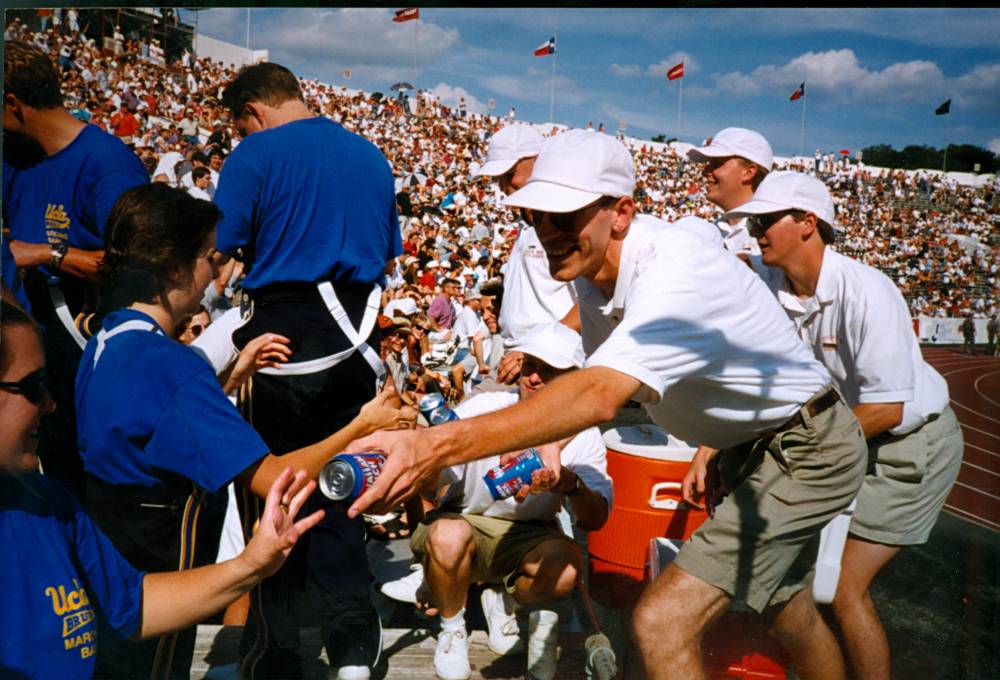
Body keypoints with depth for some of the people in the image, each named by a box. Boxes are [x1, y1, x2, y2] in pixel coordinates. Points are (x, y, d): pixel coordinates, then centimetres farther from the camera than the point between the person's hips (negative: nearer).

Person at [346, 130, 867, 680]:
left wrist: (438, 445, -59)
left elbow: (600, 396, -50)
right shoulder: (593, 263, -7)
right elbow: (600, 380, 5)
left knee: (662, 623, -19)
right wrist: (555, 445, -13)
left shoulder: (675, 272, -35)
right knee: (785, 610, 29)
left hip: (807, 453, -9)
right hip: (747, 447, 9)